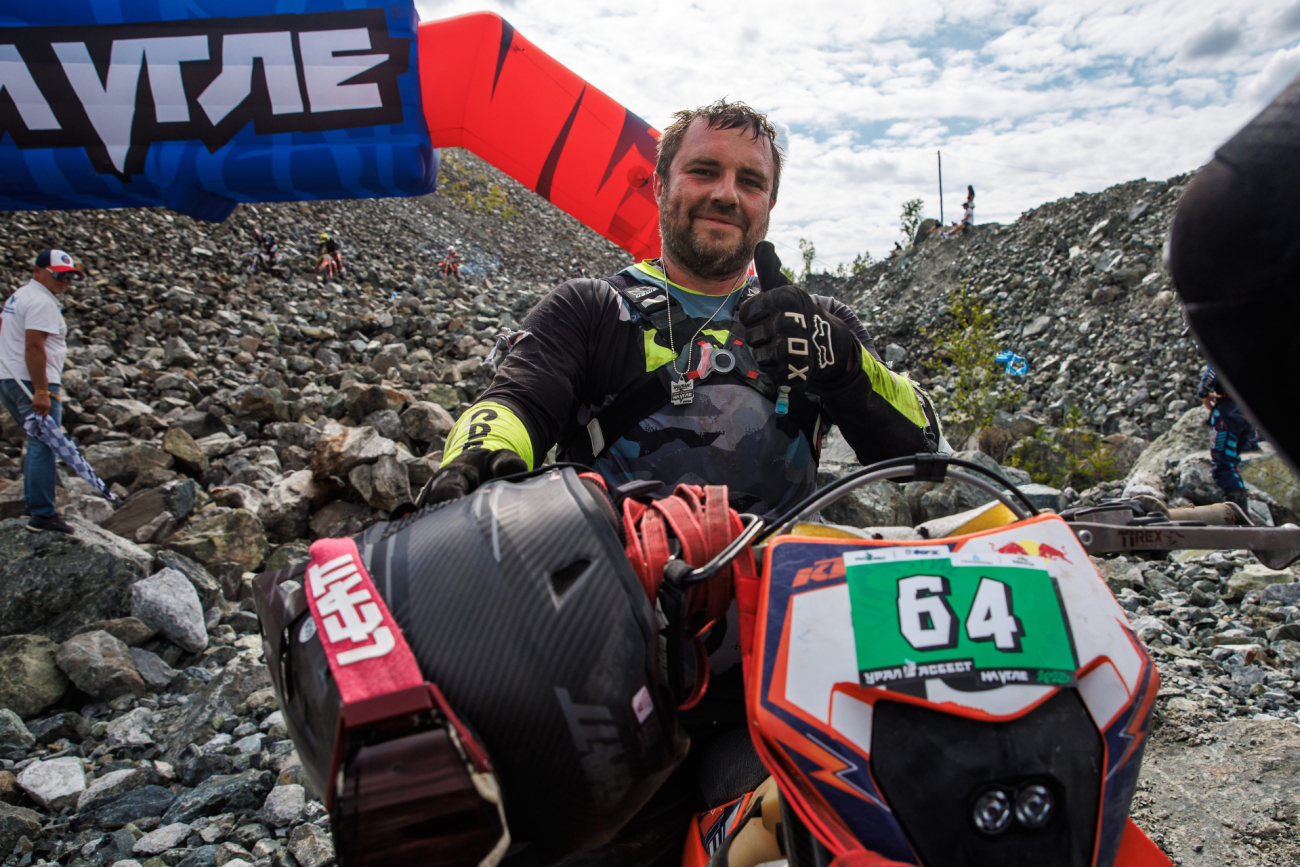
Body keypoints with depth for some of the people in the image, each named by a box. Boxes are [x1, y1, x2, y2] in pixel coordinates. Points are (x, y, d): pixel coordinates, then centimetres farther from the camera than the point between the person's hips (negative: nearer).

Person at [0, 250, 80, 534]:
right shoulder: (42, 302, -13)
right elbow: (34, 347, -22)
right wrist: (41, 392, -24)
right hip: (31, 383, -11)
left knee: (38, 444, 21)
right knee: (43, 446, -10)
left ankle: (32, 501, 28)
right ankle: (42, 514, -11)